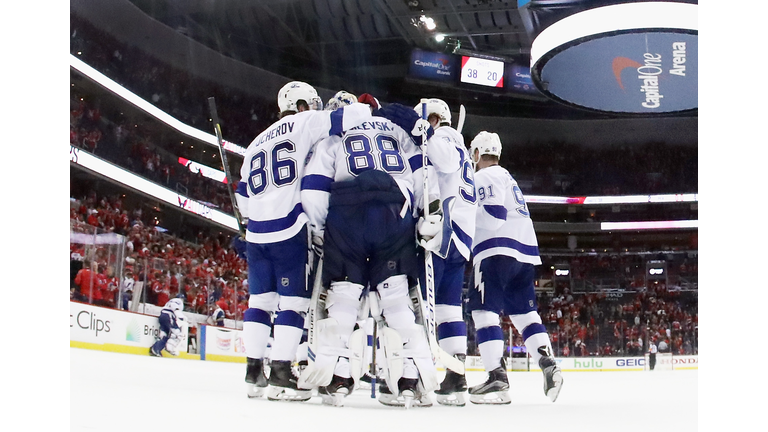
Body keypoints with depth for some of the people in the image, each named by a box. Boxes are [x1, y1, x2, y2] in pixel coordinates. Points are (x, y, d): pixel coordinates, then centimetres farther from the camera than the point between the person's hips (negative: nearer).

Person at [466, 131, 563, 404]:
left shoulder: (484, 177, 0)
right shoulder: (509, 179, 30)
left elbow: (493, 215, -14)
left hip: (498, 252, -9)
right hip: (526, 254, 9)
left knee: (484, 312, -9)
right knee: (524, 312, 9)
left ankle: (497, 378, -20)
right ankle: (549, 365, -7)